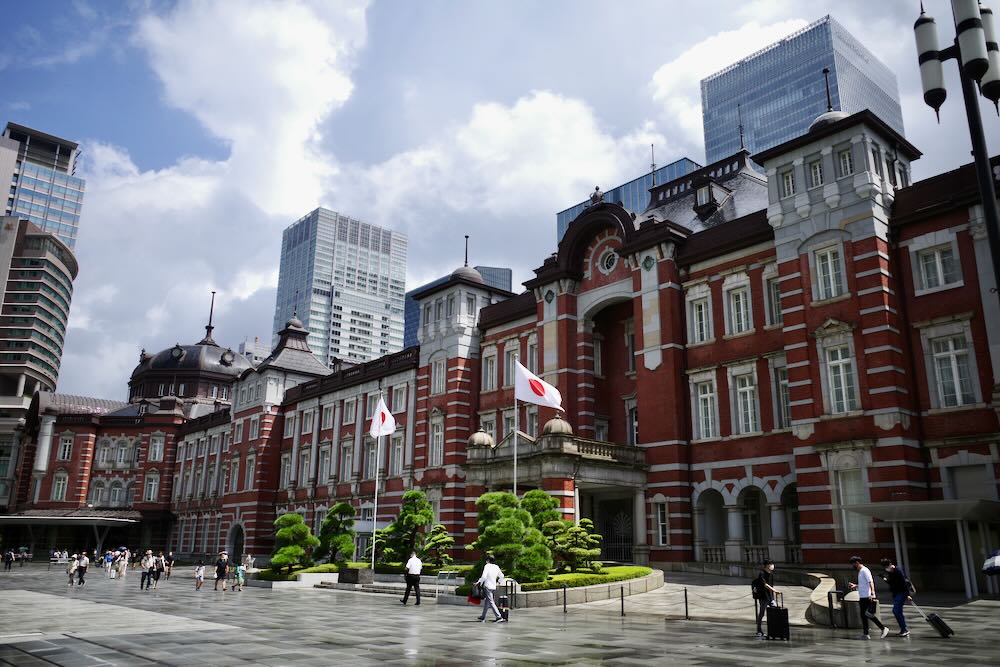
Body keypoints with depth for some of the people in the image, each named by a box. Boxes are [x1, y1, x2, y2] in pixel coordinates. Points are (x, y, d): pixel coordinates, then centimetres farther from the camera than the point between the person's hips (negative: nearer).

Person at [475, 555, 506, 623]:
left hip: (488, 586, -7)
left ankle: (499, 617, -14)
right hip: (494, 587, 7)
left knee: (491, 602, -6)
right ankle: (483, 617, 27)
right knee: (486, 602, 18)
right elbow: (502, 576, 15)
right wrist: (499, 582, 27)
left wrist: (479, 582, -7)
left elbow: (484, 576, -19)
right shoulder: (496, 567, 9)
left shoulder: (487, 566, -10)